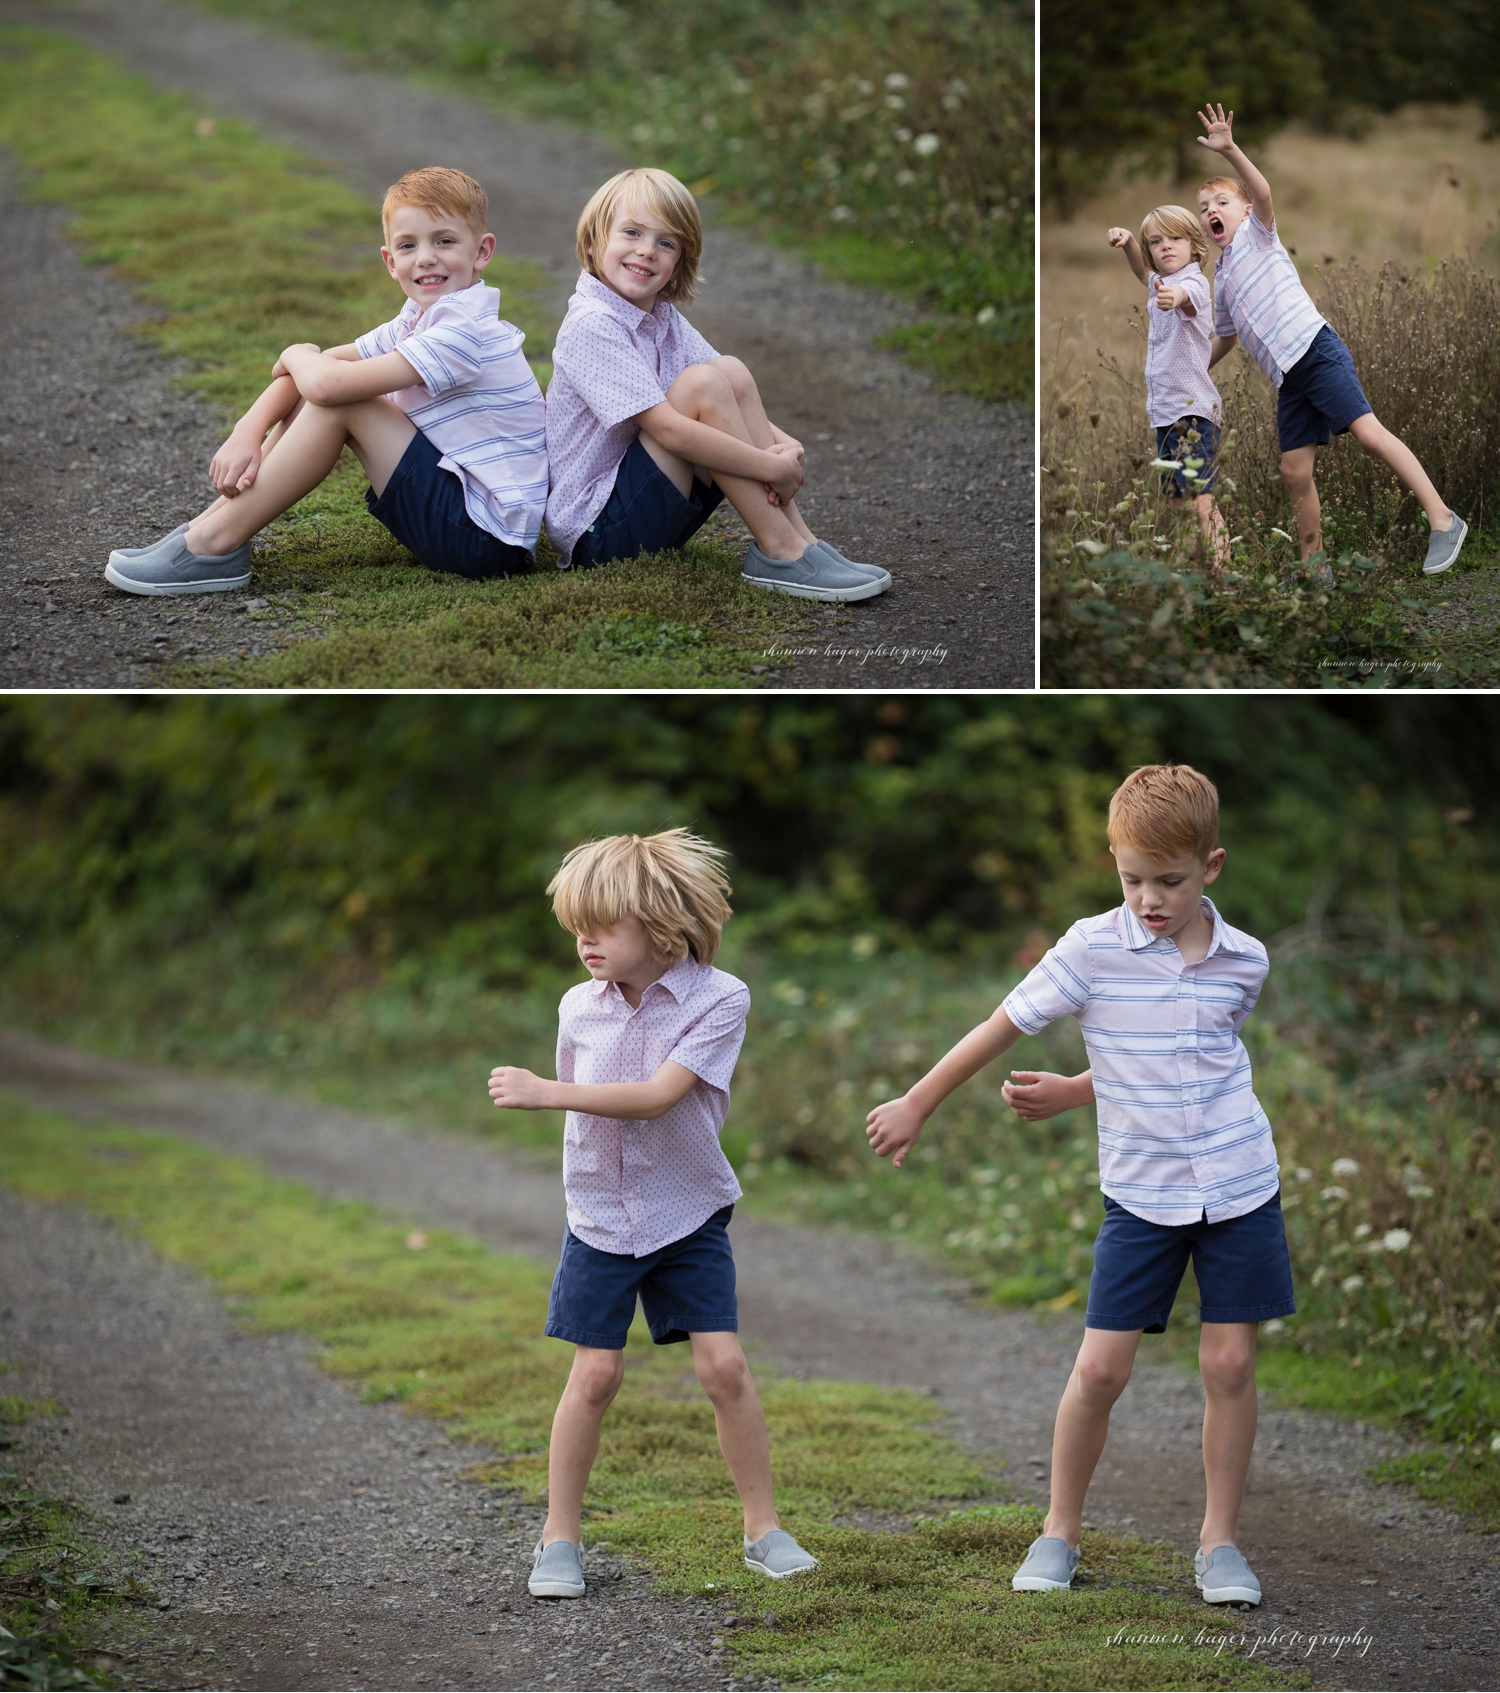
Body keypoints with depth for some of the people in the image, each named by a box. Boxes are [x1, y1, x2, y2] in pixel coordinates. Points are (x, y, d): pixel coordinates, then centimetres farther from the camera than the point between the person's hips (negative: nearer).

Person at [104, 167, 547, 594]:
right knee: (313, 392, 9)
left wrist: (295, 357, -3)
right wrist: (248, 432, -10)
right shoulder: (417, 323, 10)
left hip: (489, 539, -10)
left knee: (336, 400, -18)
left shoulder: (466, 330, -21)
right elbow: (315, 375, 7)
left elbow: (327, 384, -27)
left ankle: (217, 544, -11)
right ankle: (205, 529, 8)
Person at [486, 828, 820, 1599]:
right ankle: (560, 1537, 10)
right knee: (595, 1373, -1)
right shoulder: (580, 1007, -4)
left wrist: (544, 1093, -30)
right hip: (600, 1216, 2)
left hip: (689, 1215, -2)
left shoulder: (718, 998, -17)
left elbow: (655, 1097, -26)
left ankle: (764, 1528, 7)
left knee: (724, 1364, -7)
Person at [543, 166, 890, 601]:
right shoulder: (592, 325, -19)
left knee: (731, 372, -4)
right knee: (701, 383, -21)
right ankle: (779, 551, -17)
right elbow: (669, 429, -26)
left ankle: (798, 538, -9)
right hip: (594, 531, -8)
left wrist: (781, 444, -15)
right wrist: (772, 468, -22)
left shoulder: (664, 319, 8)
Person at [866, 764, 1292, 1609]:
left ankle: (1220, 1540, 16)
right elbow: (1003, 1028, 0)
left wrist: (1075, 1093, 5)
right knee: (1100, 1367, -3)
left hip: (1240, 1188, 1)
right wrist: (917, 1105, 6)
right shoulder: (1092, 949, -9)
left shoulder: (1243, 961, -1)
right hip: (1140, 1192, -1)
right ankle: (1060, 1533, 14)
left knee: (1230, 1364, 2)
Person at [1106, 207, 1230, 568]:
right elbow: (1144, 273, 37)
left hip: (1194, 409, -10)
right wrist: (1128, 243, 16)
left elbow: (1186, 294, -41)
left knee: (1199, 498, -20)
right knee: (1177, 502, 13)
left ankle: (1220, 567, -24)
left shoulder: (1194, 282, -15)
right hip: (1165, 411, 10)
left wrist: (1174, 295, -66)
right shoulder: (1160, 284, 13)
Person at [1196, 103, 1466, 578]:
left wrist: (1230, 151, -28)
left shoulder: (1257, 234, 7)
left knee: (1367, 431, -21)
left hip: (1316, 352, -8)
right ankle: (1314, 566, 10)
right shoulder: (1222, 279, 26)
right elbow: (1226, 336, 41)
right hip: (1289, 379, 8)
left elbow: (1263, 193, -15)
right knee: (1294, 471, 3)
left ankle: (1442, 520, -24)